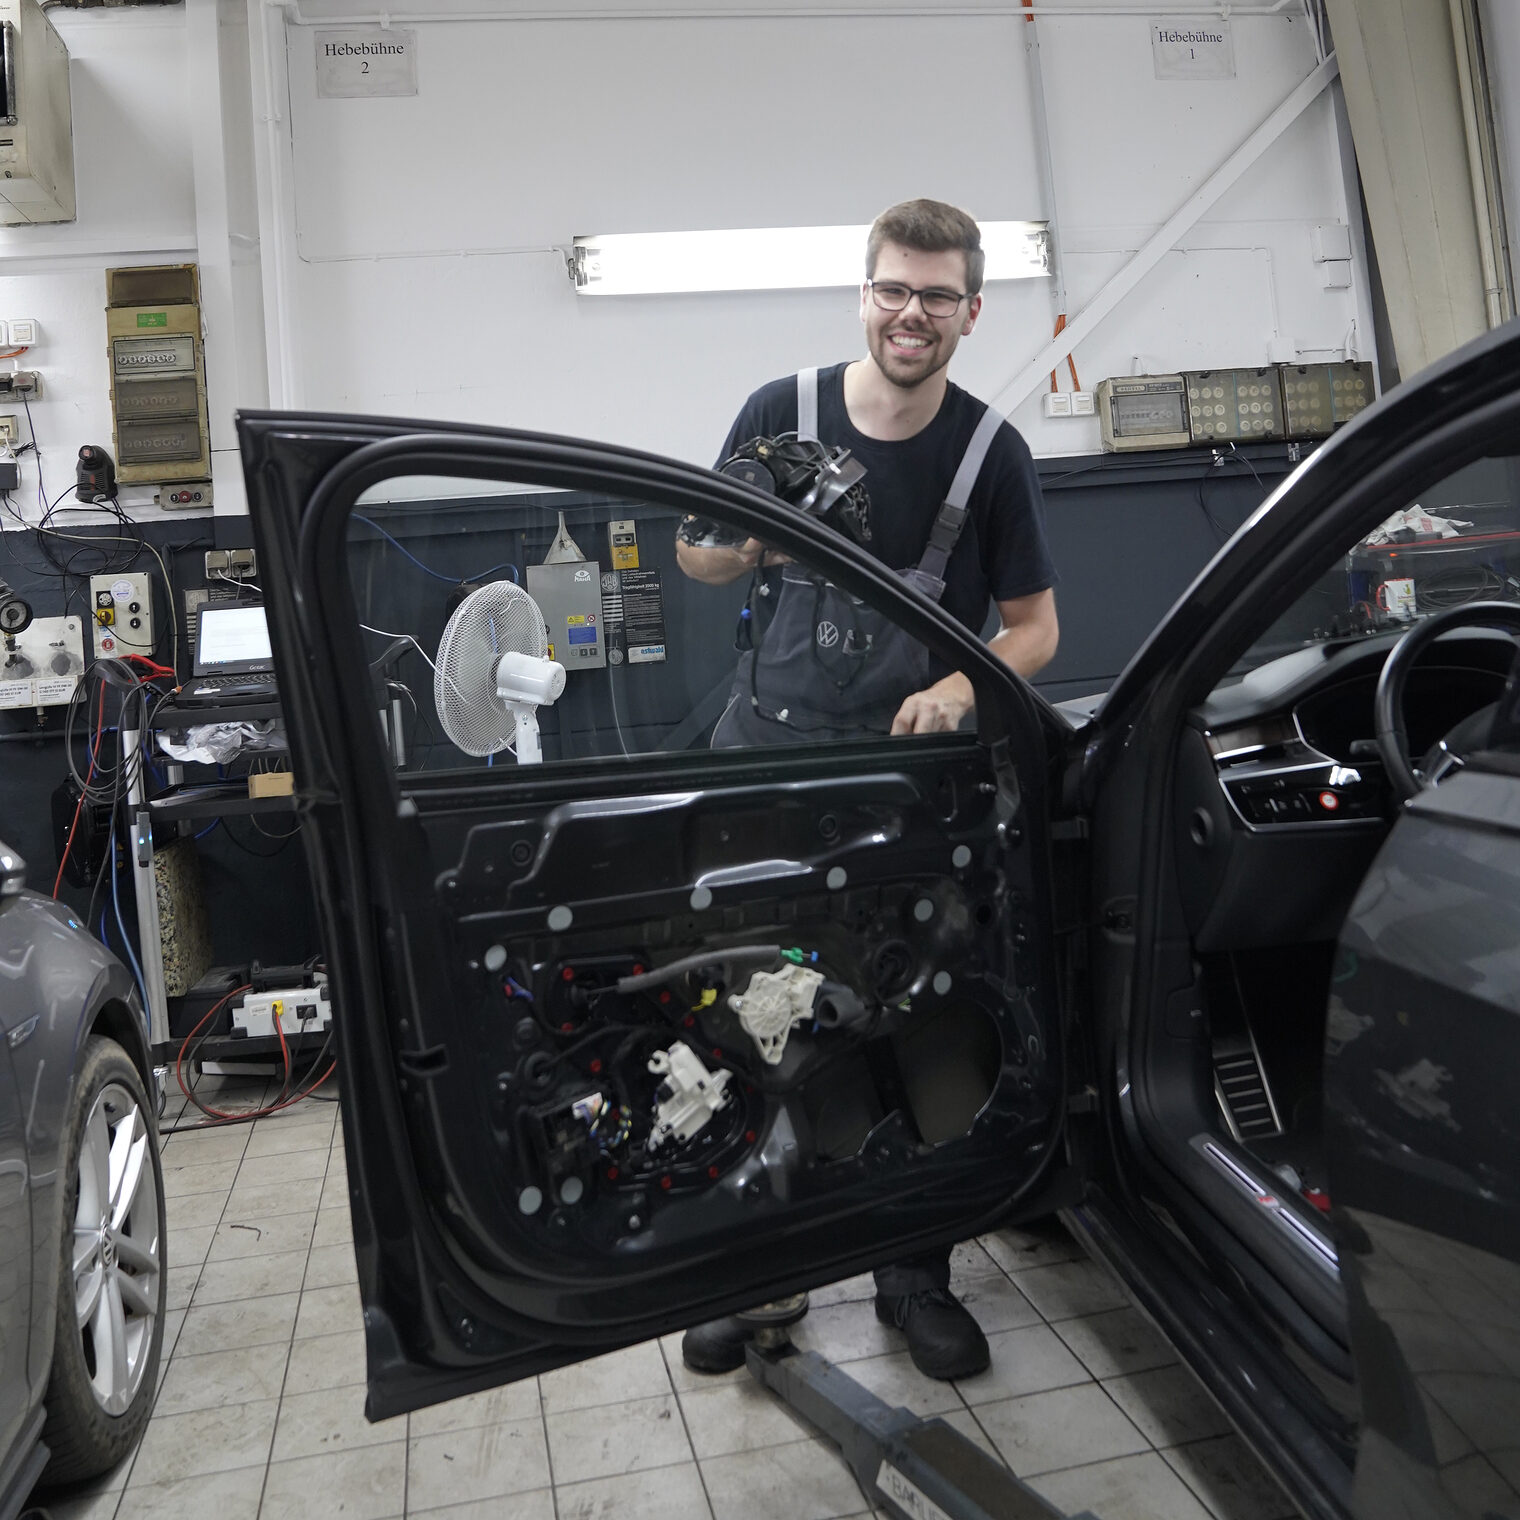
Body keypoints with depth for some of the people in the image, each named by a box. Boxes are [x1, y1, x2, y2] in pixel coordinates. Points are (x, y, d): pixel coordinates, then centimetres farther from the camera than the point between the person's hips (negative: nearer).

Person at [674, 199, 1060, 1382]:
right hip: (768, 745, 1)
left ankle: (915, 1274, 27)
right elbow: (700, 561, 8)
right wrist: (749, 544, -16)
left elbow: (1034, 626, 2)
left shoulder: (990, 452, -2)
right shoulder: (783, 412, -1)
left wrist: (958, 690, -18)